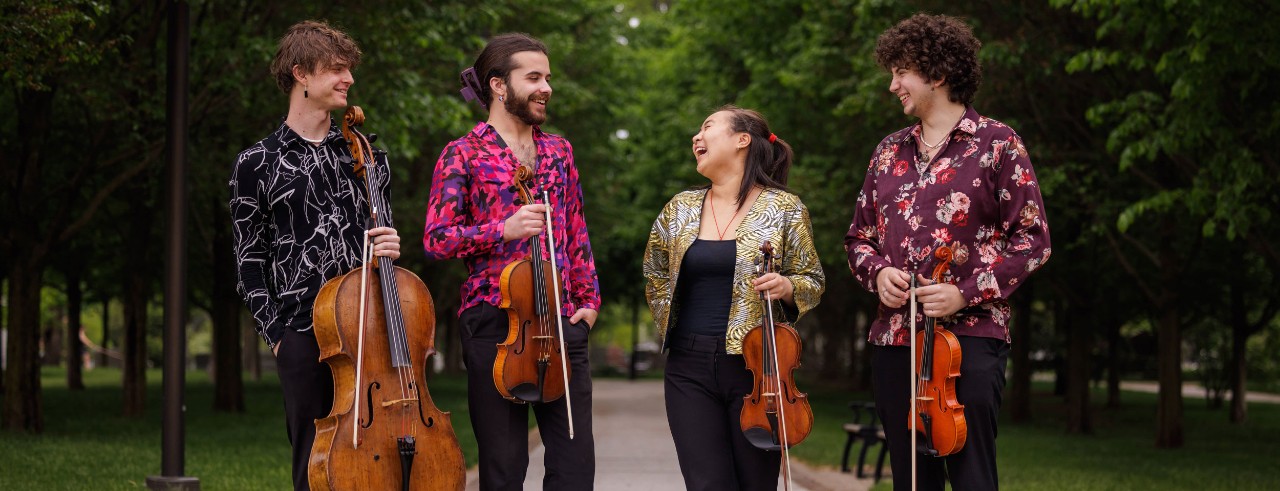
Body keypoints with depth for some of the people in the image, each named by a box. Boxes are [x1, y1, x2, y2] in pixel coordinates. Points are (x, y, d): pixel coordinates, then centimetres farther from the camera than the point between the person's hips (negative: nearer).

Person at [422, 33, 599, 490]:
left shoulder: (558, 151, 15)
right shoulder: (463, 155, 1)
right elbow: (436, 239, -6)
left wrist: (588, 298, 9)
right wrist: (502, 230, -19)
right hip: (494, 321, -4)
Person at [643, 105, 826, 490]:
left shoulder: (784, 209, -1)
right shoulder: (681, 209, 10)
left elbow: (813, 281, 4)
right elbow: (655, 275, 25)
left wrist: (786, 286, -17)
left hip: (756, 366, -2)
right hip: (689, 370, 3)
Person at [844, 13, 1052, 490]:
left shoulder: (996, 143, 0)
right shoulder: (889, 151, 16)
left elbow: (1032, 239, -3)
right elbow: (860, 237, 22)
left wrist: (967, 293, -13)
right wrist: (878, 271, -1)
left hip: (969, 335, -5)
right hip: (893, 338, 5)